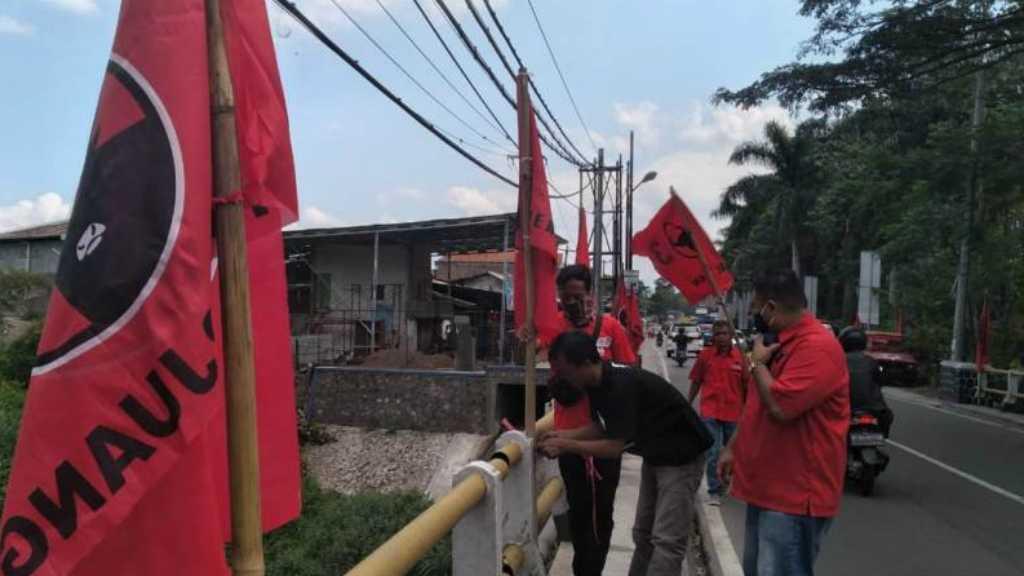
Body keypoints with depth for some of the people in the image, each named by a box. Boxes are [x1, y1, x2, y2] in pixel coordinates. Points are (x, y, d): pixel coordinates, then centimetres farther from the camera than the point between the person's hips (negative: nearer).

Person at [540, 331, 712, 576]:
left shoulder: (621, 385, -33)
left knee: (667, 539, -9)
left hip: (681, 455, -9)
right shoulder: (596, 381, -5)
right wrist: (565, 434, -9)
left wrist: (566, 445, -22)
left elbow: (615, 446, -28)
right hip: (654, 454, 9)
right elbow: (601, 427, 5)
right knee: (643, 533, 15)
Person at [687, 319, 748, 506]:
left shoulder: (740, 356, -4)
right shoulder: (705, 354, -4)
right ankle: (714, 492, 8)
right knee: (713, 453, -4)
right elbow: (696, 382, 5)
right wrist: (688, 404, 7)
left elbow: (746, 384, 2)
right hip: (710, 411, -2)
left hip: (734, 412, 2)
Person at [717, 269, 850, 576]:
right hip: (768, 486, 10)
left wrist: (756, 362, -14)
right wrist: (733, 448, 19)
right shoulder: (777, 342, 12)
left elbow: (780, 407, -29)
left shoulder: (817, 346, -20)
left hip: (795, 494, -10)